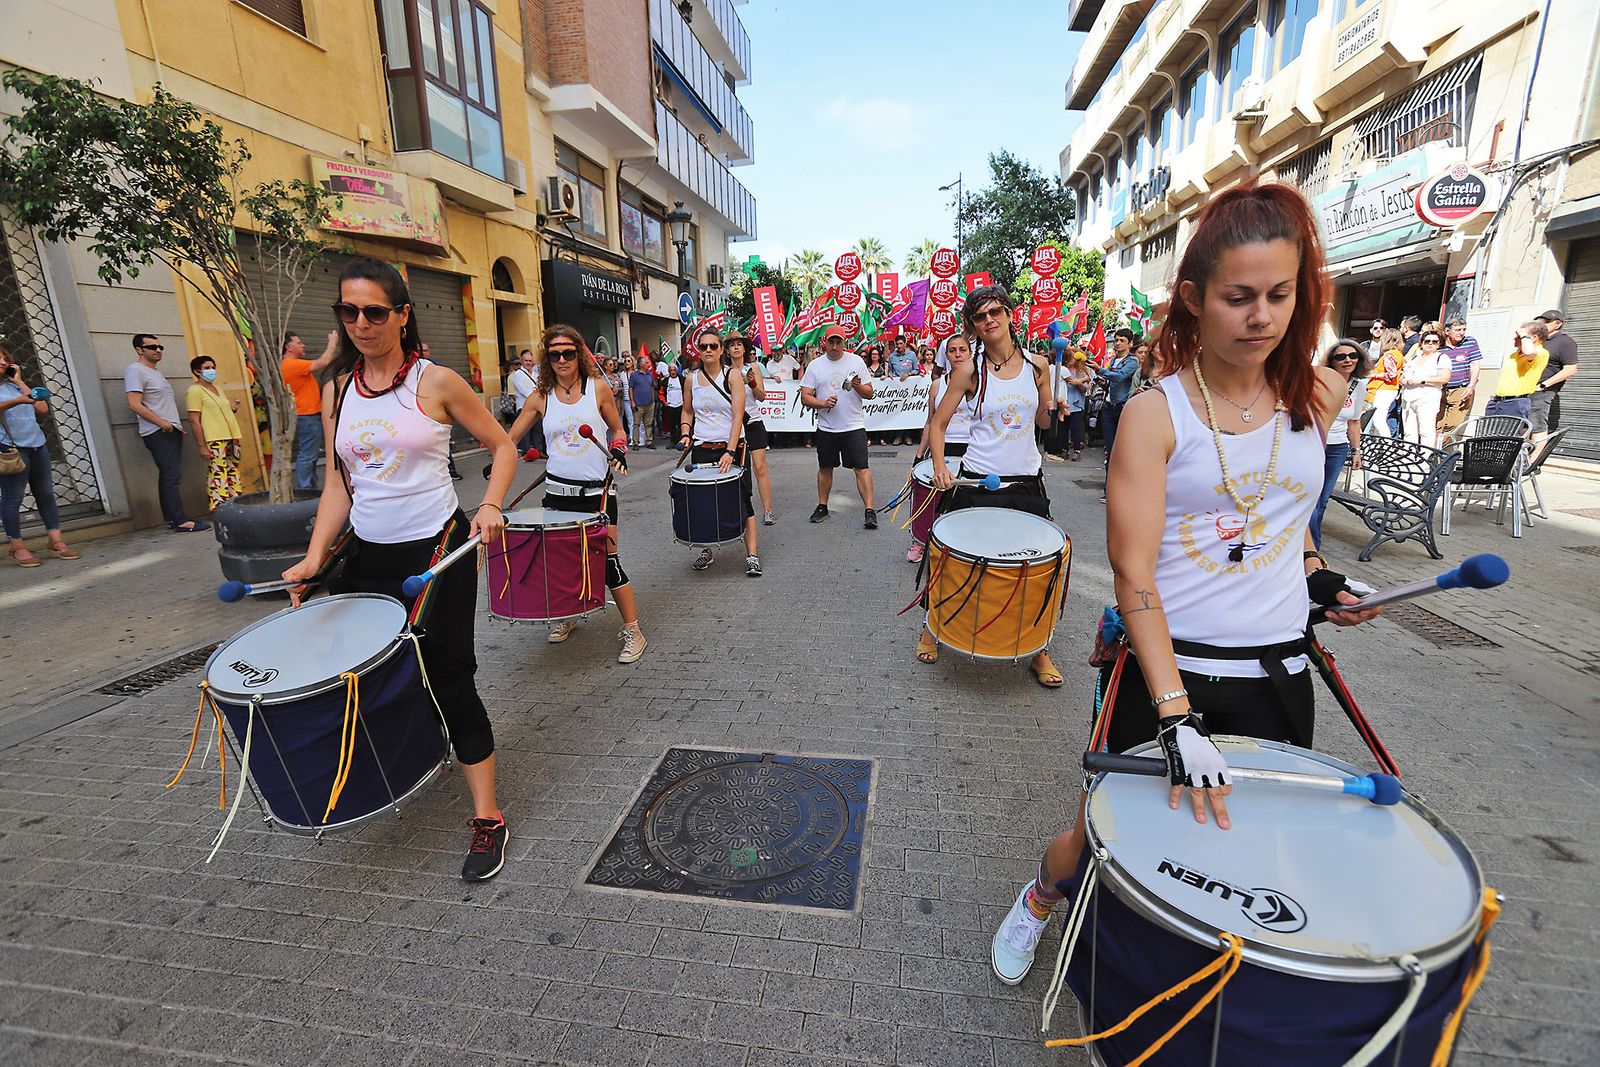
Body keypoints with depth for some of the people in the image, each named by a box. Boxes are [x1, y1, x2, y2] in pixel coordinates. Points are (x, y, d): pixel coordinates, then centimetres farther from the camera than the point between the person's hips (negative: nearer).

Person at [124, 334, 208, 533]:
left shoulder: (155, 372, 23)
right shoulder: (135, 371, -6)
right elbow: (134, 405, -16)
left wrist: (177, 426, 18)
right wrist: (163, 423, -18)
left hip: (171, 431, 9)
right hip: (158, 433, -9)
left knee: (169, 477, 9)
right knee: (171, 476, -14)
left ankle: (172, 520, 12)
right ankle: (180, 521, -16)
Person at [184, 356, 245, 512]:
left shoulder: (217, 389, 20)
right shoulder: (195, 391, -4)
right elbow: (194, 420, -10)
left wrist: (232, 408, 8)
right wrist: (202, 446, -15)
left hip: (231, 439, 8)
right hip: (215, 441, -8)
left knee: (233, 476, 7)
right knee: (218, 477, -11)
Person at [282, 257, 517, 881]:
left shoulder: (436, 382, -7)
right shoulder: (338, 390, 7)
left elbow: (501, 446, -1)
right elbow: (337, 484, 8)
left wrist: (491, 506, -17)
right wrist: (315, 557, -3)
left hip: (438, 552, -6)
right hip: (368, 555, 6)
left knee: (449, 680, -4)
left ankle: (487, 818, 8)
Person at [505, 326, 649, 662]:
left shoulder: (598, 387, -1)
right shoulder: (541, 396, 3)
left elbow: (618, 429, 9)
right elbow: (510, 437, 7)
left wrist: (619, 451, -10)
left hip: (597, 490, -3)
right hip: (557, 490, 3)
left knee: (609, 559, -7)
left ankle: (632, 630, 3)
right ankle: (566, 616, 35)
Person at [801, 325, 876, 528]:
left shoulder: (856, 361, 2)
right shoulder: (815, 365, 4)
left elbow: (869, 394, 3)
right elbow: (805, 397, 2)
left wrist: (858, 386, -18)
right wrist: (823, 403, -16)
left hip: (854, 426, -2)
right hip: (826, 428, 2)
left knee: (861, 467, -7)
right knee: (825, 467, 13)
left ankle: (870, 511, -6)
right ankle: (822, 506, 28)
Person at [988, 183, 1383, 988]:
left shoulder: (1317, 397, 1)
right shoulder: (1154, 414, -13)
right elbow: (1132, 573, -20)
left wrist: (1318, 574, 4)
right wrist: (1177, 717, -27)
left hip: (1278, 673, 4)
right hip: (1168, 671, -4)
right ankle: (1040, 898, 45)